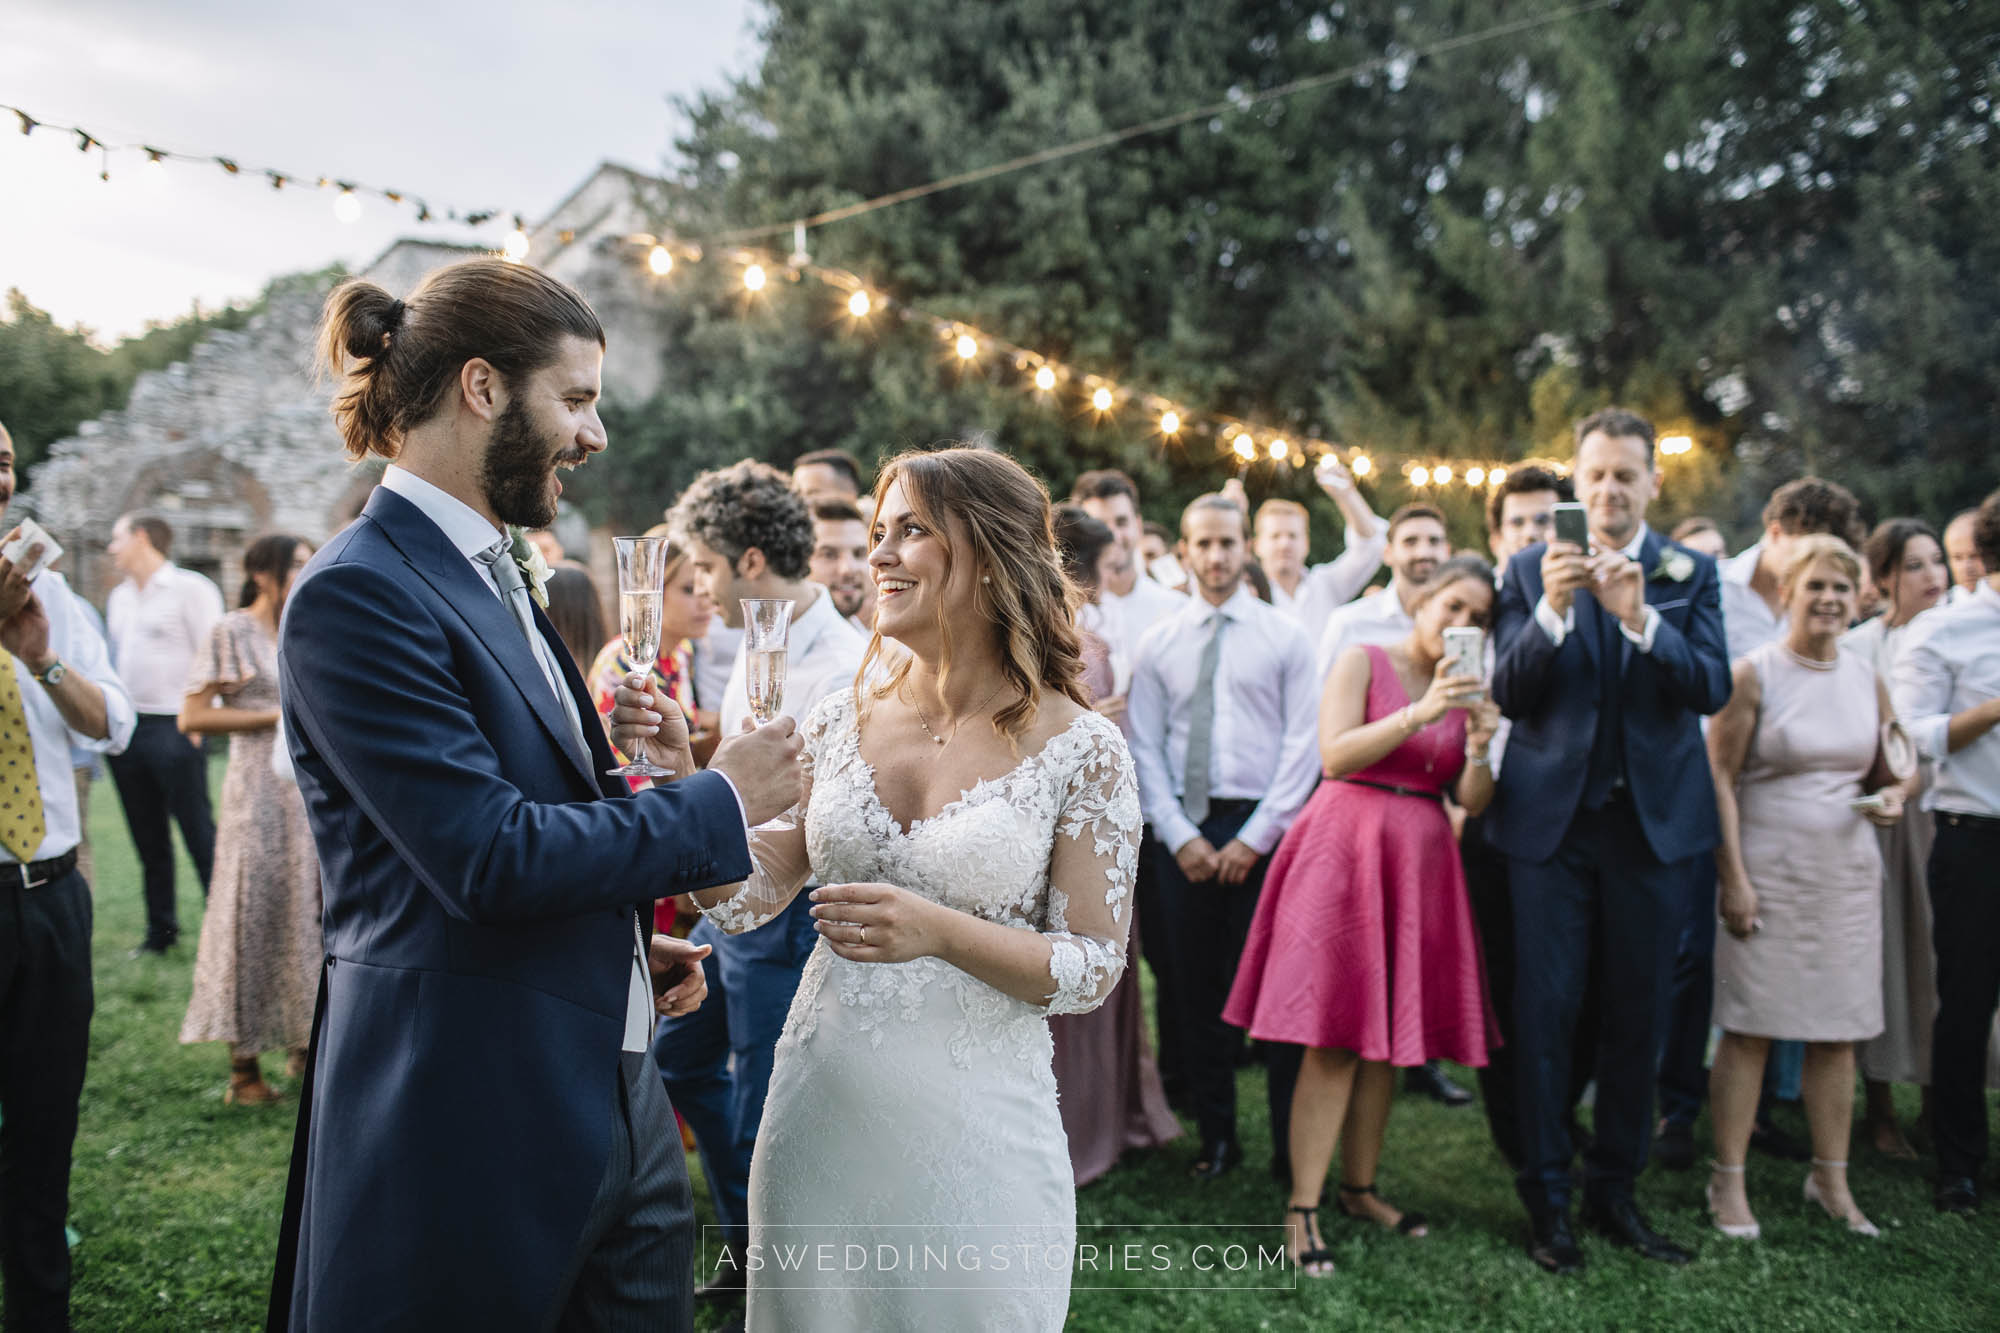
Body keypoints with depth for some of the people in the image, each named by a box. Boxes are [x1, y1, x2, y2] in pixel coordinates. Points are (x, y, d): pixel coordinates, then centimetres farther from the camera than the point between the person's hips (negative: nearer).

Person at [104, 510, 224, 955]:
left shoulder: (190, 588, -5)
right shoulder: (119, 597, 18)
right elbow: (113, 659, 23)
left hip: (172, 729, -7)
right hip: (125, 731, 7)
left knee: (199, 835, -6)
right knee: (148, 839, 12)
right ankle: (161, 929, 20)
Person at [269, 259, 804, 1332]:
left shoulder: (496, 577, 13)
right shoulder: (359, 594, -16)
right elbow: (489, 859, -23)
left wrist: (627, 940, 8)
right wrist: (720, 801, -13)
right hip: (477, 1122, -8)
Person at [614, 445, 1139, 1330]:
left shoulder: (1079, 748, -11)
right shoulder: (841, 723, 1)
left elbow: (1095, 967, -9)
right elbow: (743, 898, 4)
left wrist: (940, 931, -24)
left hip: (972, 1132, -3)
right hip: (820, 1112, 4)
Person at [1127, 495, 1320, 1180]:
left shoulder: (1285, 636, 3)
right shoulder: (1158, 642, 8)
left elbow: (1301, 745, -2)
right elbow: (1144, 748, 4)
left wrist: (1254, 838, -9)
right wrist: (1180, 835, -6)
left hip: (1263, 827, -2)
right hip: (1183, 829, 2)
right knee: (1197, 988, 7)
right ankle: (1216, 1136, 19)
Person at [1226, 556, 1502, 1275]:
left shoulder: (1469, 687, 13)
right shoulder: (1362, 661, -1)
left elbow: (1471, 802, 7)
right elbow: (1335, 755, -14)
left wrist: (1482, 744, -12)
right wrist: (1421, 714, -21)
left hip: (1420, 864, 5)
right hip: (1346, 852, -5)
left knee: (1390, 1033, 8)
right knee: (1335, 1040, -8)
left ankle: (1359, 1186, 23)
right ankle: (1303, 1209, -2)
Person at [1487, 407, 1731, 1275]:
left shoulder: (1689, 573, 4)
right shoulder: (1532, 570, 3)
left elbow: (1712, 688, -9)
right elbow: (1508, 693, -7)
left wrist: (1640, 618, -24)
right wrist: (1552, 610, -21)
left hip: (1654, 819, 1)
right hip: (1552, 817, -1)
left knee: (1637, 1015, 10)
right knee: (1544, 1010, 2)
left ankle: (1614, 1192, 24)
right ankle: (1546, 1199, 14)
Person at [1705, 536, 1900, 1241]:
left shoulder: (1868, 679, 9)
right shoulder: (1753, 674, -5)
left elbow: (1890, 767, 20)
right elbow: (1719, 778, -8)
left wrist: (1894, 793, -4)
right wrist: (1733, 877, -13)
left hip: (1847, 870, 5)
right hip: (1768, 868, -5)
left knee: (1839, 1030, 9)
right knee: (1749, 1027, -1)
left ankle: (1831, 1177, 23)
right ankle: (1728, 1180, 9)